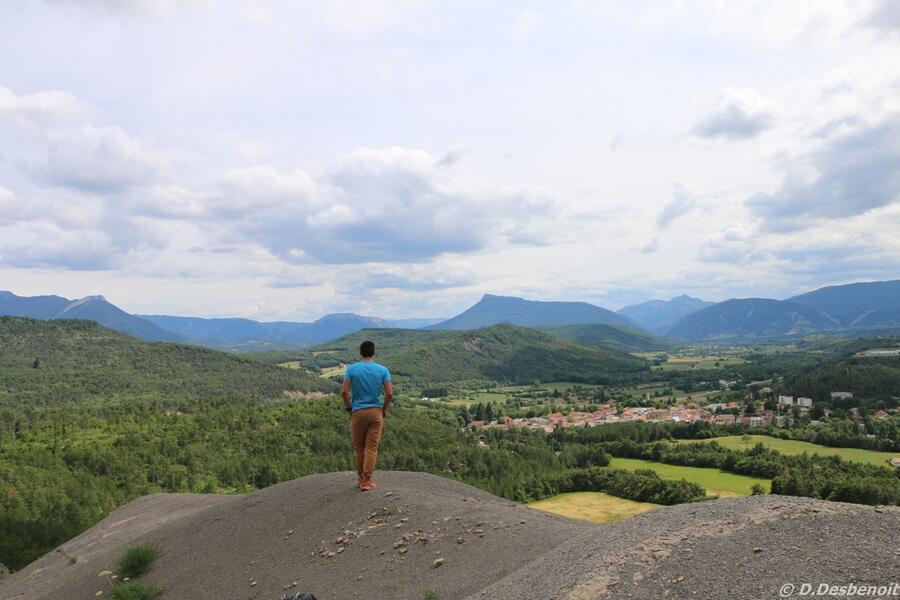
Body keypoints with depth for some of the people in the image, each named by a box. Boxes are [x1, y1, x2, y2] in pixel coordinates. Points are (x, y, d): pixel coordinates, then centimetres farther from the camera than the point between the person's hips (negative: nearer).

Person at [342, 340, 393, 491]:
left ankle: (360, 478, 21)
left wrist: (349, 409, 5)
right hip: (376, 412, 0)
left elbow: (345, 391, -8)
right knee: (371, 447, 2)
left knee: (359, 448, 12)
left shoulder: (351, 369, -2)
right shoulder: (383, 370, -2)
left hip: (358, 412, 0)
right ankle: (367, 480, -1)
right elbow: (389, 393, -7)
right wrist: (384, 409, 7)